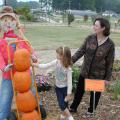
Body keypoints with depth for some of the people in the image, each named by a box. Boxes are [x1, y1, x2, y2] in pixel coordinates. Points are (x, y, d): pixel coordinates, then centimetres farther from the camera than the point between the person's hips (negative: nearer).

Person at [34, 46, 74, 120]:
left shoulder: (68, 68, -25)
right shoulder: (56, 62, -11)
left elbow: (69, 81, -21)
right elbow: (46, 66, -3)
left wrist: (69, 94, -18)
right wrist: (36, 65, -12)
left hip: (65, 88, -4)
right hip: (58, 87, 4)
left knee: (65, 104, 4)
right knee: (61, 104, 9)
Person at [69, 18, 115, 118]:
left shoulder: (110, 44, -16)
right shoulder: (90, 38, -8)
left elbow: (110, 62, -10)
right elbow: (80, 51, -3)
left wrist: (107, 78, -6)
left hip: (98, 75, -3)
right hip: (85, 72, 3)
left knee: (95, 93, 17)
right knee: (79, 90, 18)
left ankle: (90, 111, 41)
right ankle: (73, 108, 40)